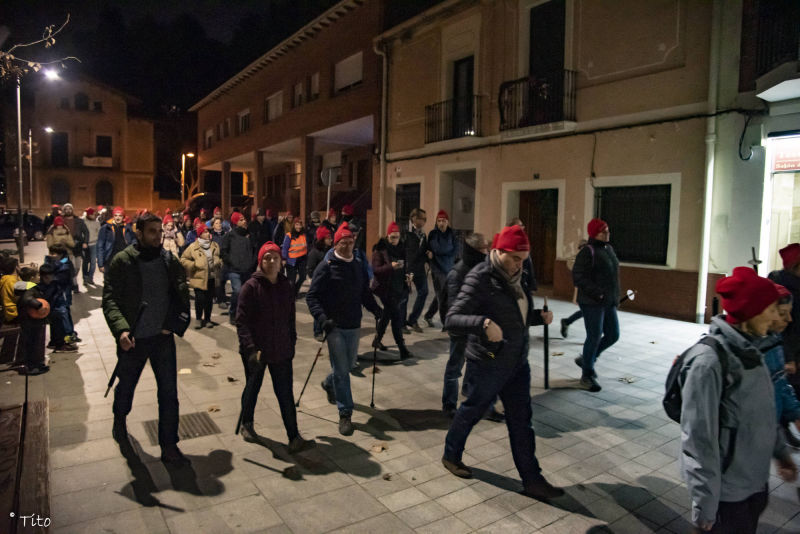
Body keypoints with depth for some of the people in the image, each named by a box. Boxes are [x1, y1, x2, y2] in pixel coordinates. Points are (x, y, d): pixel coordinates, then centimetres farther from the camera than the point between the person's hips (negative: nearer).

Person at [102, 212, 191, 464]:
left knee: (169, 393, 3)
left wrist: (174, 324, -6)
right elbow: (110, 300, -13)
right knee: (126, 387, 21)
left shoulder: (169, 261, 1)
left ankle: (169, 447, 16)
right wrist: (121, 330, -28)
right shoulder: (122, 262, -9)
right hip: (133, 340, -2)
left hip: (163, 339, 2)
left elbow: (182, 296, 6)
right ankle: (120, 419, 54)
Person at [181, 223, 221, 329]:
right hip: (199, 278, -4)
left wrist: (219, 263, 5)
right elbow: (183, 259, 1)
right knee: (200, 299, -6)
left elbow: (219, 257, 25)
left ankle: (207, 319, 22)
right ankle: (198, 319, 14)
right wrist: (194, 264, -11)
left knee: (209, 299, 8)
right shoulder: (193, 247, -4)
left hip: (212, 277, 4)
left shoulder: (215, 245, 9)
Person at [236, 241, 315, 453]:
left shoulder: (286, 286, 2)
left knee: (286, 394, 3)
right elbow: (241, 321, -16)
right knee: (253, 388, 18)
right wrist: (250, 348, -24)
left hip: (281, 350, 3)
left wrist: (292, 343, 10)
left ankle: (294, 438, 9)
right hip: (256, 352, -3)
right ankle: (246, 425, 43)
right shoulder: (251, 286, -14)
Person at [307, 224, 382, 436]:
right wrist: (322, 317, -24)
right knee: (341, 370, -3)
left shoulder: (358, 267, 9)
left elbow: (365, 293, 18)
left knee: (349, 364, 20)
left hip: (354, 326, 6)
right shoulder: (326, 267, -8)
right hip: (335, 326, -6)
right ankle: (345, 414, 7)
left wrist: (376, 309, 1)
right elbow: (312, 296, -10)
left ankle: (328, 384, 49)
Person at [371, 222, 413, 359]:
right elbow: (375, 270, -15)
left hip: (398, 287, 7)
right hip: (385, 288, -7)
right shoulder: (379, 250, -9)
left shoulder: (401, 248, 10)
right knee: (396, 315, -13)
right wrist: (391, 266, -29)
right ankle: (402, 349, -12)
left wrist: (406, 277, 3)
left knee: (388, 313, 17)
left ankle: (377, 340, 36)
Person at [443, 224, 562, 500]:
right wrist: (483, 323, -43)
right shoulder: (480, 278, -20)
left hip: (517, 362, 7)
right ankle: (451, 455, 39)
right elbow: (452, 319, -26)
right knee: (471, 411, 13)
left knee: (521, 421, 12)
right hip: (487, 363, -7)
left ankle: (532, 480, 24)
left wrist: (539, 316, 0)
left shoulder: (516, 277, 7)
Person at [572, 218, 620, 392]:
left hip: (609, 303, 9)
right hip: (592, 303, -8)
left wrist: (615, 297, 16)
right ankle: (587, 376, 12)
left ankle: (585, 359, 31)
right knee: (594, 337, -4)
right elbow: (578, 277, -19)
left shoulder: (609, 249, 14)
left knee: (613, 335, 11)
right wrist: (597, 293, -24)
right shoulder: (587, 252, -13)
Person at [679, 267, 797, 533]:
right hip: (727, 491, -8)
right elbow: (699, 438, -24)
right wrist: (705, 503, -20)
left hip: (756, 481, 8)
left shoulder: (748, 348, -1)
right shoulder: (709, 360, -27)